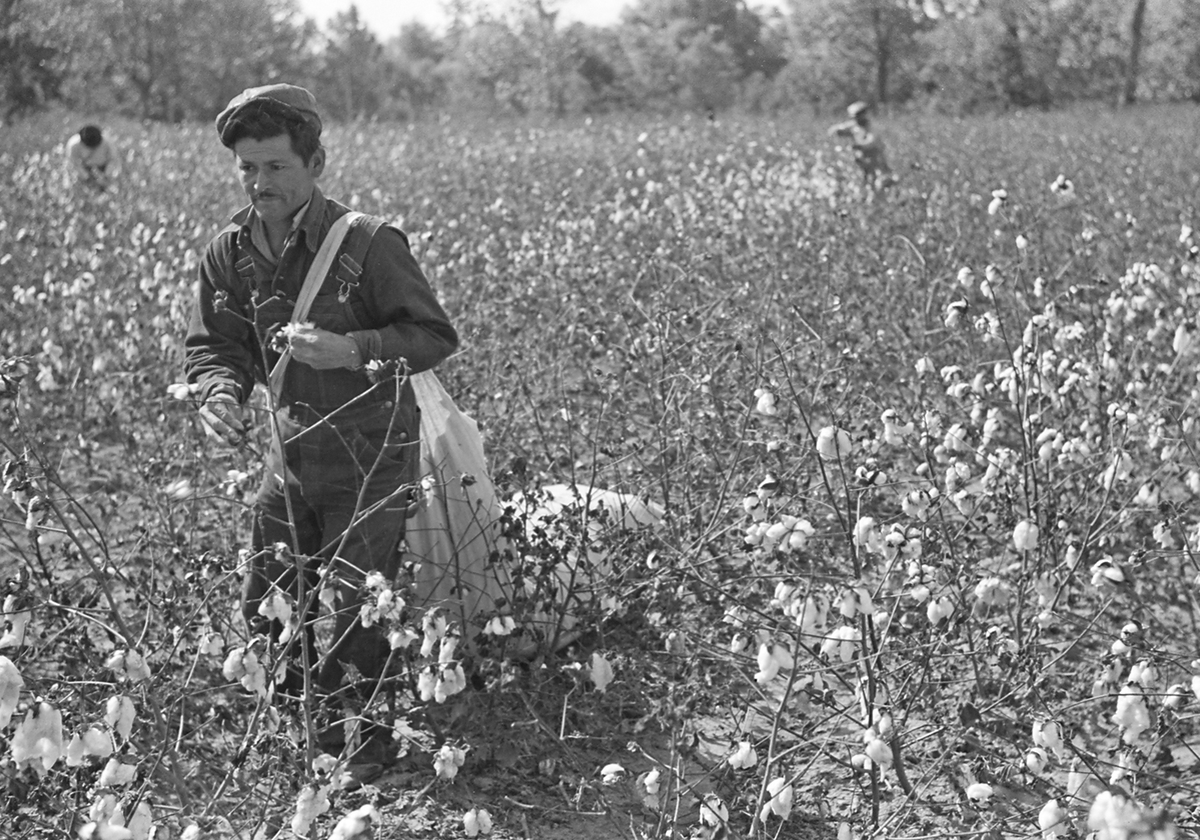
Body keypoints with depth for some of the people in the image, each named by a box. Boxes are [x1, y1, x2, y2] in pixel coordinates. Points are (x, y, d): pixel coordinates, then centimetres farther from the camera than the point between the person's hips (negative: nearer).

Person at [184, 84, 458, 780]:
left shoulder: (368, 243, -18)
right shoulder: (231, 253, 0)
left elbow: (436, 336, -14)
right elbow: (213, 344, 8)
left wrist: (350, 349, -28)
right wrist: (220, 390, -16)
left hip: (373, 456, -6)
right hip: (292, 454, 6)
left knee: (350, 617, -2)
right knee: (266, 611, 11)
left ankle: (361, 744, 20)